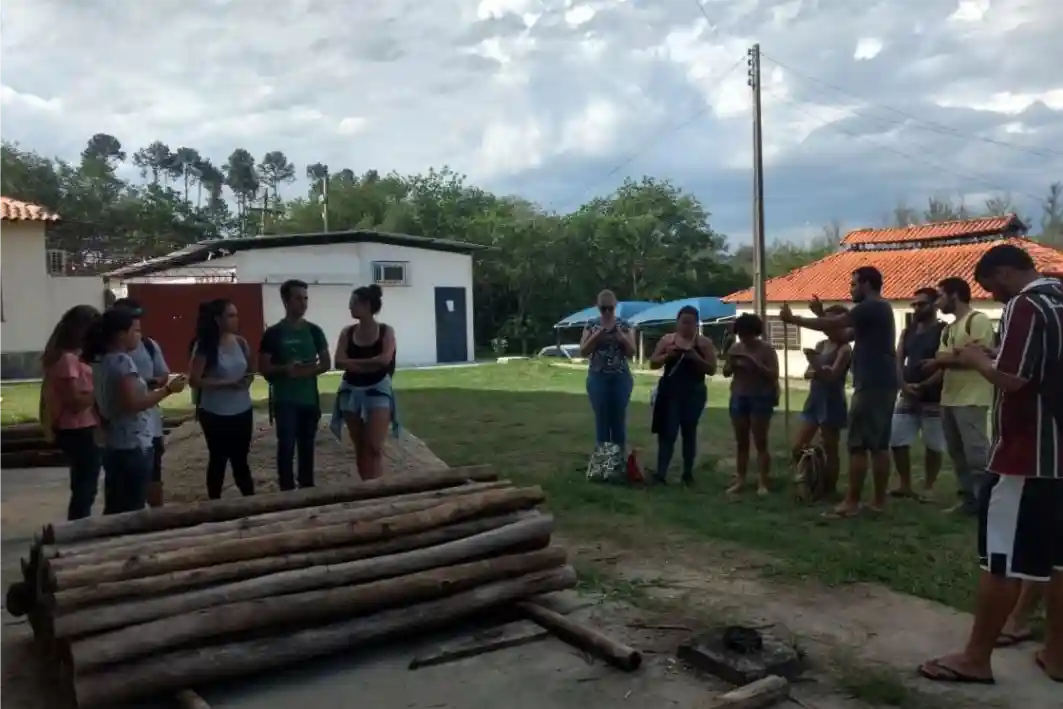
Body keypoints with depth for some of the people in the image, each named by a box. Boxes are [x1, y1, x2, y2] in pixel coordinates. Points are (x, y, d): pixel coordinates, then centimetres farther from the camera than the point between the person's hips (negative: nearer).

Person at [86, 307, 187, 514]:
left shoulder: (101, 360, 11)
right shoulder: (123, 361, -17)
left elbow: (99, 405, 17)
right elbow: (133, 403, -23)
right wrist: (168, 389, -18)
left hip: (113, 446, 9)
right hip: (133, 447, -9)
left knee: (116, 509, 14)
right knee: (131, 511, -1)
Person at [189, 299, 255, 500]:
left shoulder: (240, 342, 1)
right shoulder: (204, 347, -13)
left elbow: (251, 369, 15)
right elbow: (194, 380, -16)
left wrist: (249, 379, -8)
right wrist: (227, 383, -22)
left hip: (242, 410, 4)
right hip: (215, 413, -4)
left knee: (240, 459, 14)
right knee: (218, 459, 9)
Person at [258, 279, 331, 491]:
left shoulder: (314, 331, 4)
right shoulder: (273, 333, -5)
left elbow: (326, 364, 6)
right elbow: (263, 367, -4)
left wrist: (309, 370, -14)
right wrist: (284, 369, -23)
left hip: (310, 399, 3)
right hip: (284, 401, -3)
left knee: (307, 446, 12)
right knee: (286, 447, -3)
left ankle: (308, 489, 23)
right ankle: (288, 492, 6)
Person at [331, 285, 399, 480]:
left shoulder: (386, 331, -3)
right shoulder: (347, 332, 4)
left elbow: (385, 359, -17)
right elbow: (339, 362, -7)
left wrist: (354, 361, -8)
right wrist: (370, 365, -16)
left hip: (377, 391, -4)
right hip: (351, 392, 4)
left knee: (374, 448, -11)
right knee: (360, 448, 8)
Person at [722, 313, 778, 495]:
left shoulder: (766, 349, -7)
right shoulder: (735, 348, 8)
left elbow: (774, 375, -14)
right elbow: (726, 372, 11)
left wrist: (756, 364, -23)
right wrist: (732, 364, -10)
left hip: (761, 398, -5)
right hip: (739, 397, 5)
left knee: (760, 442, -5)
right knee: (741, 442, 9)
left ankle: (762, 483, -4)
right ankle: (740, 480, 14)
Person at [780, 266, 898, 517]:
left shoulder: (870, 307, -12)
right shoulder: (878, 309, 20)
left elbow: (832, 325, -15)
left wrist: (793, 319, -7)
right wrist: (821, 313, 12)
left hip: (871, 386, -10)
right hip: (883, 385, 10)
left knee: (858, 445, -7)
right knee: (879, 444, 10)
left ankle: (852, 503, -4)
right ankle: (879, 500, 14)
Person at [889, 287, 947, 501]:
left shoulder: (944, 331, -5)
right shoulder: (907, 332, 13)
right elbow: (898, 361, 8)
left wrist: (923, 386, -17)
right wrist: (904, 385, -9)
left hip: (933, 398, -5)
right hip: (907, 397, 6)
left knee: (933, 446, 2)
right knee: (897, 441, 2)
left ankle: (928, 488, 12)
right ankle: (905, 485, 13)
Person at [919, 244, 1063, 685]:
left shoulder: (1025, 305, -15)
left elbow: (1009, 378, -23)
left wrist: (977, 359, -5)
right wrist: (991, 358, 14)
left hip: (1024, 456, -9)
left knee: (1001, 559, -2)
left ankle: (976, 658, 6)